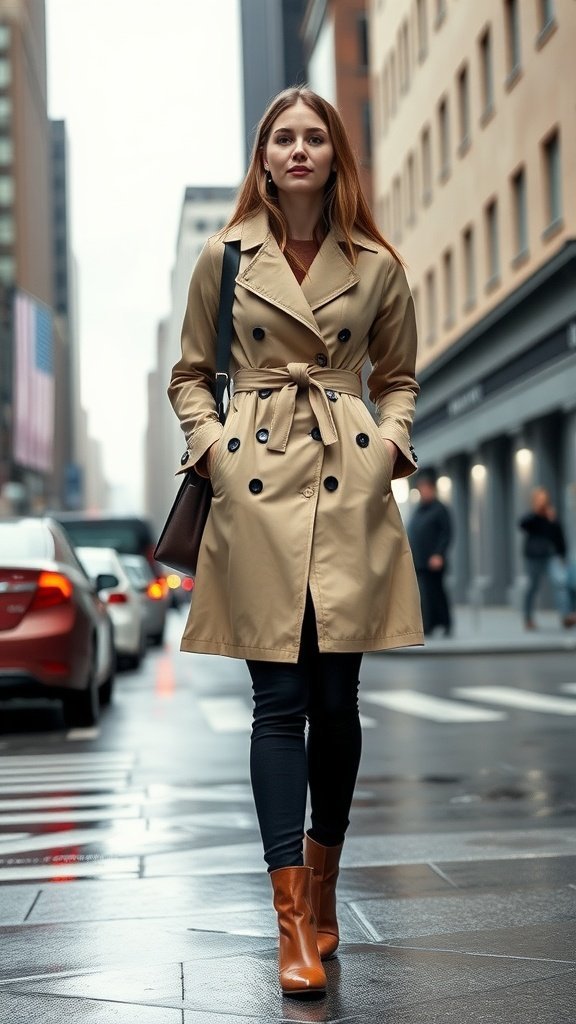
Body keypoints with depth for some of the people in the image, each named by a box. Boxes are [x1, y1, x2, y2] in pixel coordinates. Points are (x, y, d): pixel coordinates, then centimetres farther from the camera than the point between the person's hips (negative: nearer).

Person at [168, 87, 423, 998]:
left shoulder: (376, 266, 8)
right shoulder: (224, 257, 6)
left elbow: (399, 377, 18)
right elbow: (190, 374, 13)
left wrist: (390, 443, 1)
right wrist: (210, 443, -3)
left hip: (351, 488, 1)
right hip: (257, 484, -1)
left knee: (337, 696, 5)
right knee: (280, 700, -4)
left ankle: (322, 883, 25)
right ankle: (294, 920, 0)